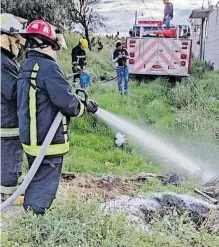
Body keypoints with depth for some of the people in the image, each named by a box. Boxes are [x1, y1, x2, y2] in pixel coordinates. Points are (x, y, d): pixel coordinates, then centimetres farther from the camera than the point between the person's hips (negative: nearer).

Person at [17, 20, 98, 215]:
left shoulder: (26, 67, 12)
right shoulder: (48, 68, -19)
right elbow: (66, 102, -23)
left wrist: (78, 101, 8)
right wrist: (85, 106, -2)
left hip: (31, 138, 10)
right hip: (48, 140, -10)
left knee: (35, 183, 22)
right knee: (44, 188, 1)